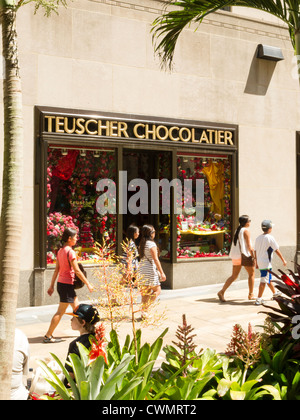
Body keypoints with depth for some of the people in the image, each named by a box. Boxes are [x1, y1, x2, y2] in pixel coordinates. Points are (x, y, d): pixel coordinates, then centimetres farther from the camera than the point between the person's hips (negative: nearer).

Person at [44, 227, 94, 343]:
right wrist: (88, 284, -10)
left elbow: (56, 270, 12)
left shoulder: (60, 251, 9)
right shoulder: (70, 252, -16)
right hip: (67, 284, -9)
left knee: (77, 308, 17)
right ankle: (48, 336, 1)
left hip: (61, 283, 9)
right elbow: (77, 271, -17)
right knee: (60, 312, -3)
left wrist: (52, 286, 15)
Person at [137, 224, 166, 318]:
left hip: (142, 268, 8)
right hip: (150, 269, -8)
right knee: (157, 290, 3)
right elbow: (155, 259, -16)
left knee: (146, 292, 14)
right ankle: (144, 309, -9)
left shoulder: (142, 243, 11)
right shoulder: (151, 244, -13)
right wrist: (162, 273, -13)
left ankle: (144, 313, 15)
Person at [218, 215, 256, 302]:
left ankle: (222, 291, -6)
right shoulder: (246, 231, -8)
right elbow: (249, 245, -13)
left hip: (236, 256, 7)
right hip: (245, 256, -7)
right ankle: (251, 295, 17)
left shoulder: (237, 230, 15)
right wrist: (253, 256, -11)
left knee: (234, 276, 9)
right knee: (251, 274, 11)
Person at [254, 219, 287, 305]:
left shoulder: (258, 238, 8)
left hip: (260, 262, 8)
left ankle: (274, 293, 41)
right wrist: (283, 260, 1)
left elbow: (255, 251, 12)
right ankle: (259, 299, -9)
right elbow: (277, 250, -9)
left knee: (269, 278, 24)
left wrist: (257, 262, 21)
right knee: (264, 281, -7)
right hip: (266, 263, -8)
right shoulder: (270, 238, -13)